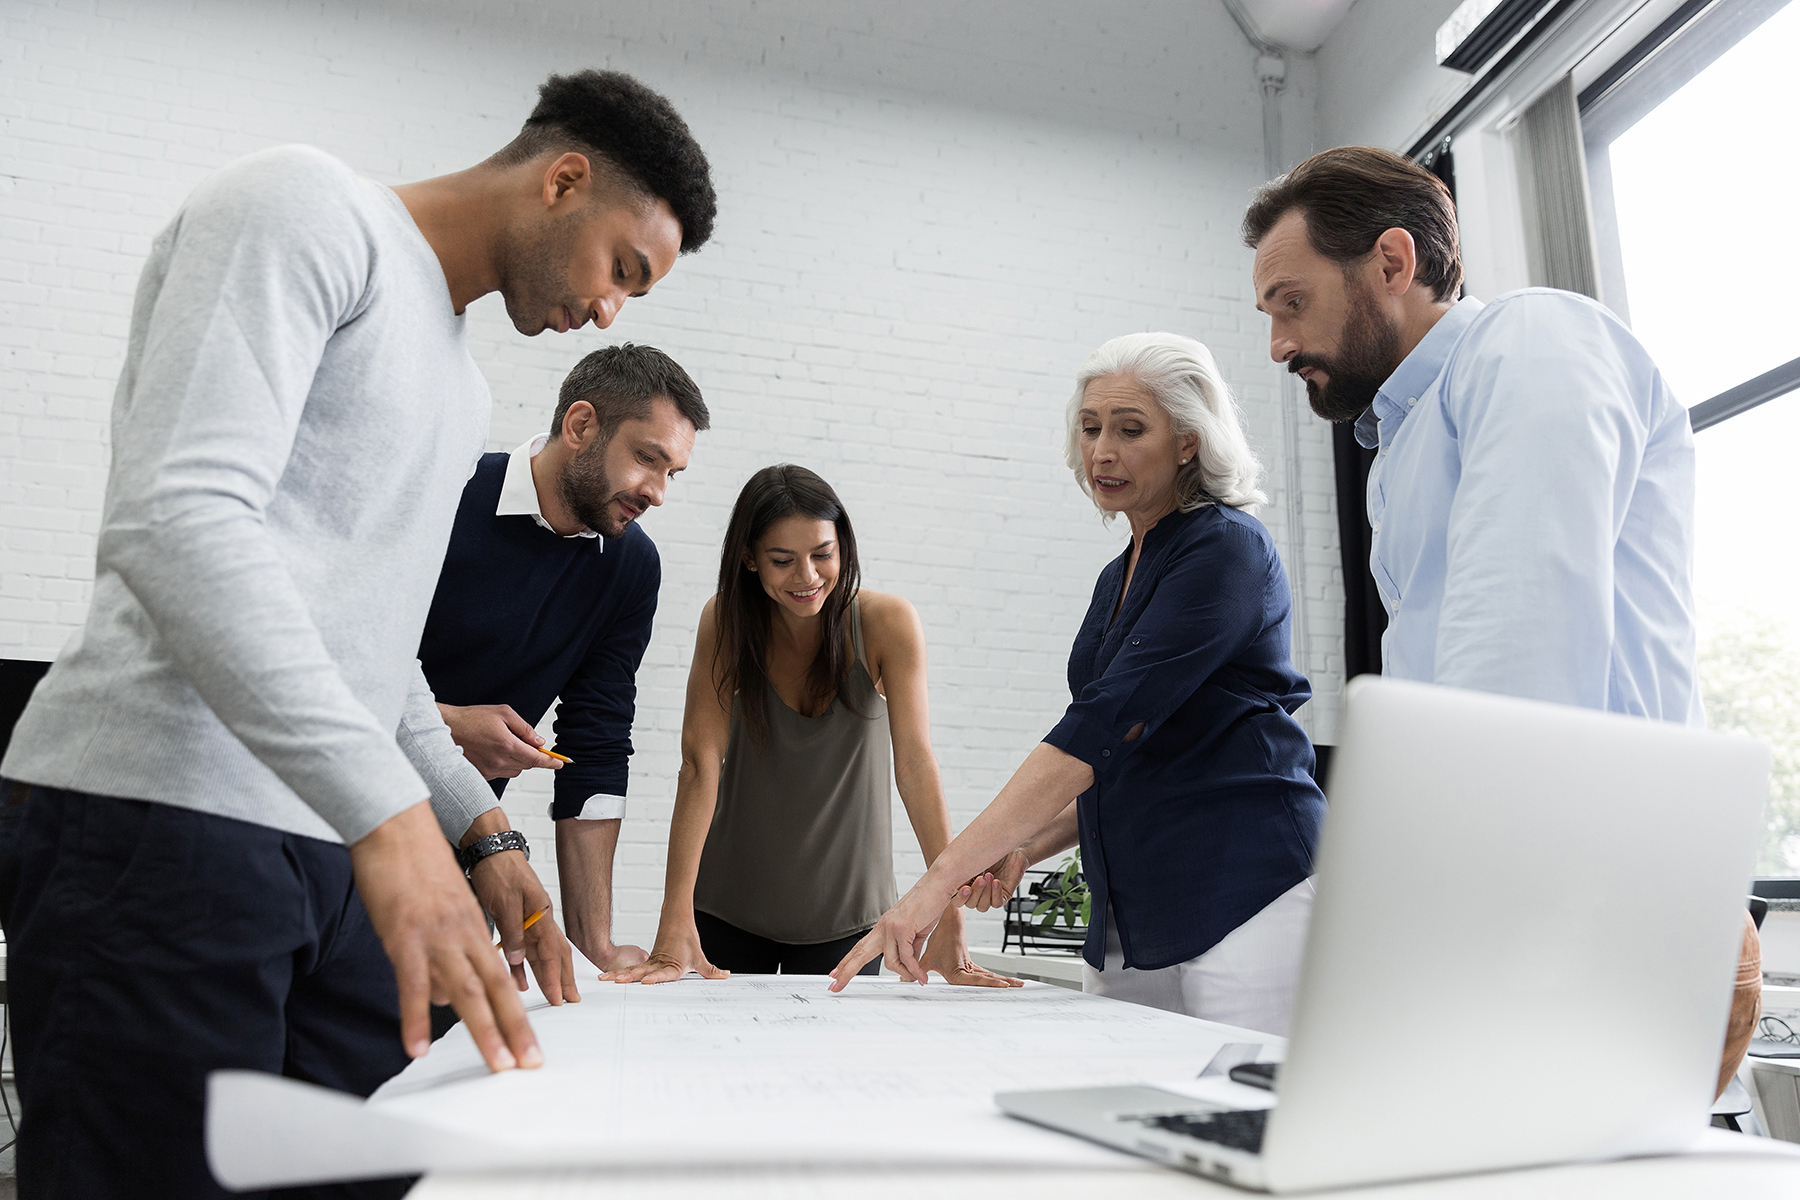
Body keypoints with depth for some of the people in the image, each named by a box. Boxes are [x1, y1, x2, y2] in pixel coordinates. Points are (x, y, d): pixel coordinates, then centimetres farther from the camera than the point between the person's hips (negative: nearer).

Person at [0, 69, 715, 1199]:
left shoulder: (460, 387, 23)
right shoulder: (309, 206, -4)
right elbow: (178, 519, -20)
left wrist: (481, 827, 15)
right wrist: (389, 811, -27)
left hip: (337, 846, 8)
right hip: (162, 812, -8)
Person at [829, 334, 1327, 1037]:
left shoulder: (1227, 549, -10)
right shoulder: (1120, 578, 16)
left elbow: (1106, 723, -22)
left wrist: (944, 875, -26)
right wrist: (1024, 848, 4)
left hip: (1246, 897, -7)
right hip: (1131, 925, 7)